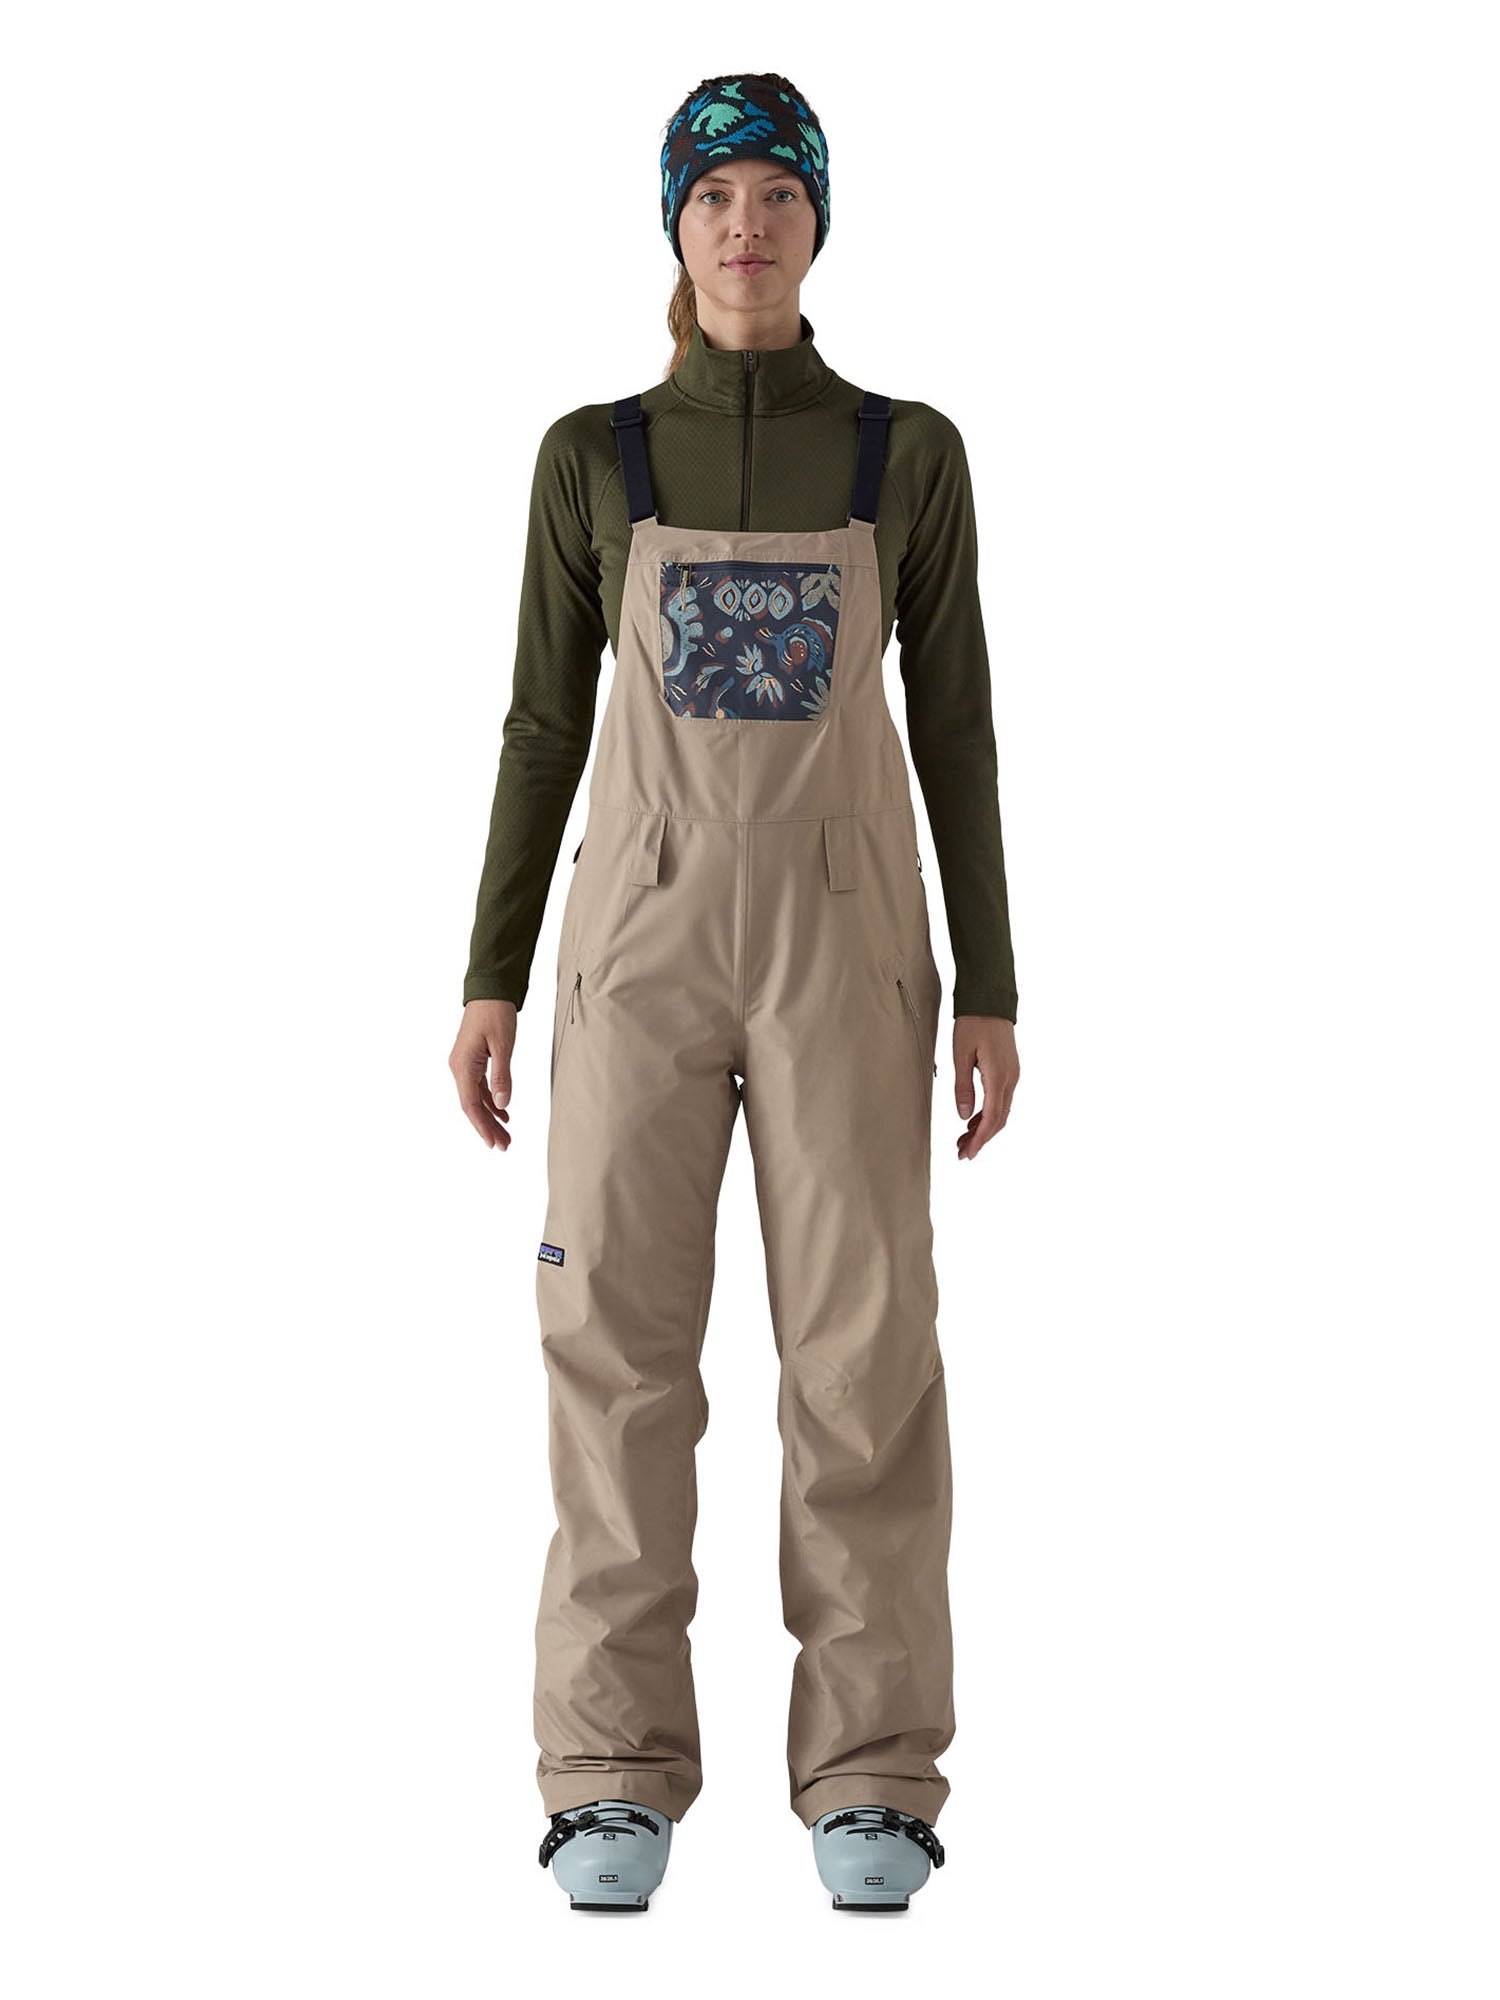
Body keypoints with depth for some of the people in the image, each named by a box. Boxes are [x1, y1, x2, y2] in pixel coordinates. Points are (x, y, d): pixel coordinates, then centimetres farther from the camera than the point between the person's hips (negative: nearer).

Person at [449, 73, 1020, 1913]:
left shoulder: (909, 454, 4)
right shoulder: (591, 457, 5)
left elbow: (955, 728, 5)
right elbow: (545, 723, 7)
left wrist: (990, 992, 1)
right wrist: (491, 979, 2)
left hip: (845, 941, 0)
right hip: (644, 936, 1)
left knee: (863, 1349, -5)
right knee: (619, 1343, -4)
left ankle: (870, 1778, 5)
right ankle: (620, 1779, 5)